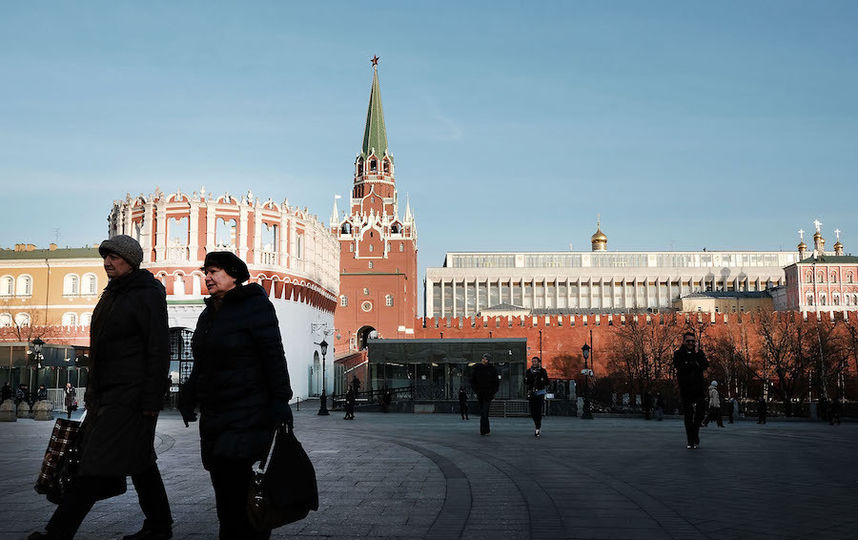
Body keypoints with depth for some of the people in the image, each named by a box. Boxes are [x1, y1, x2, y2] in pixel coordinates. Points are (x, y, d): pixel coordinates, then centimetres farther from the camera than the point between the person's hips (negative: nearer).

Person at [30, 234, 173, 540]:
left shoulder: (147, 296, -11)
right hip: (107, 394, 9)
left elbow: (159, 352, -16)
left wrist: (150, 402, -20)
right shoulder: (112, 294, 18)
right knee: (140, 462, 13)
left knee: (98, 464, -10)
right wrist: (94, 389, 21)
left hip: (131, 396, -9)